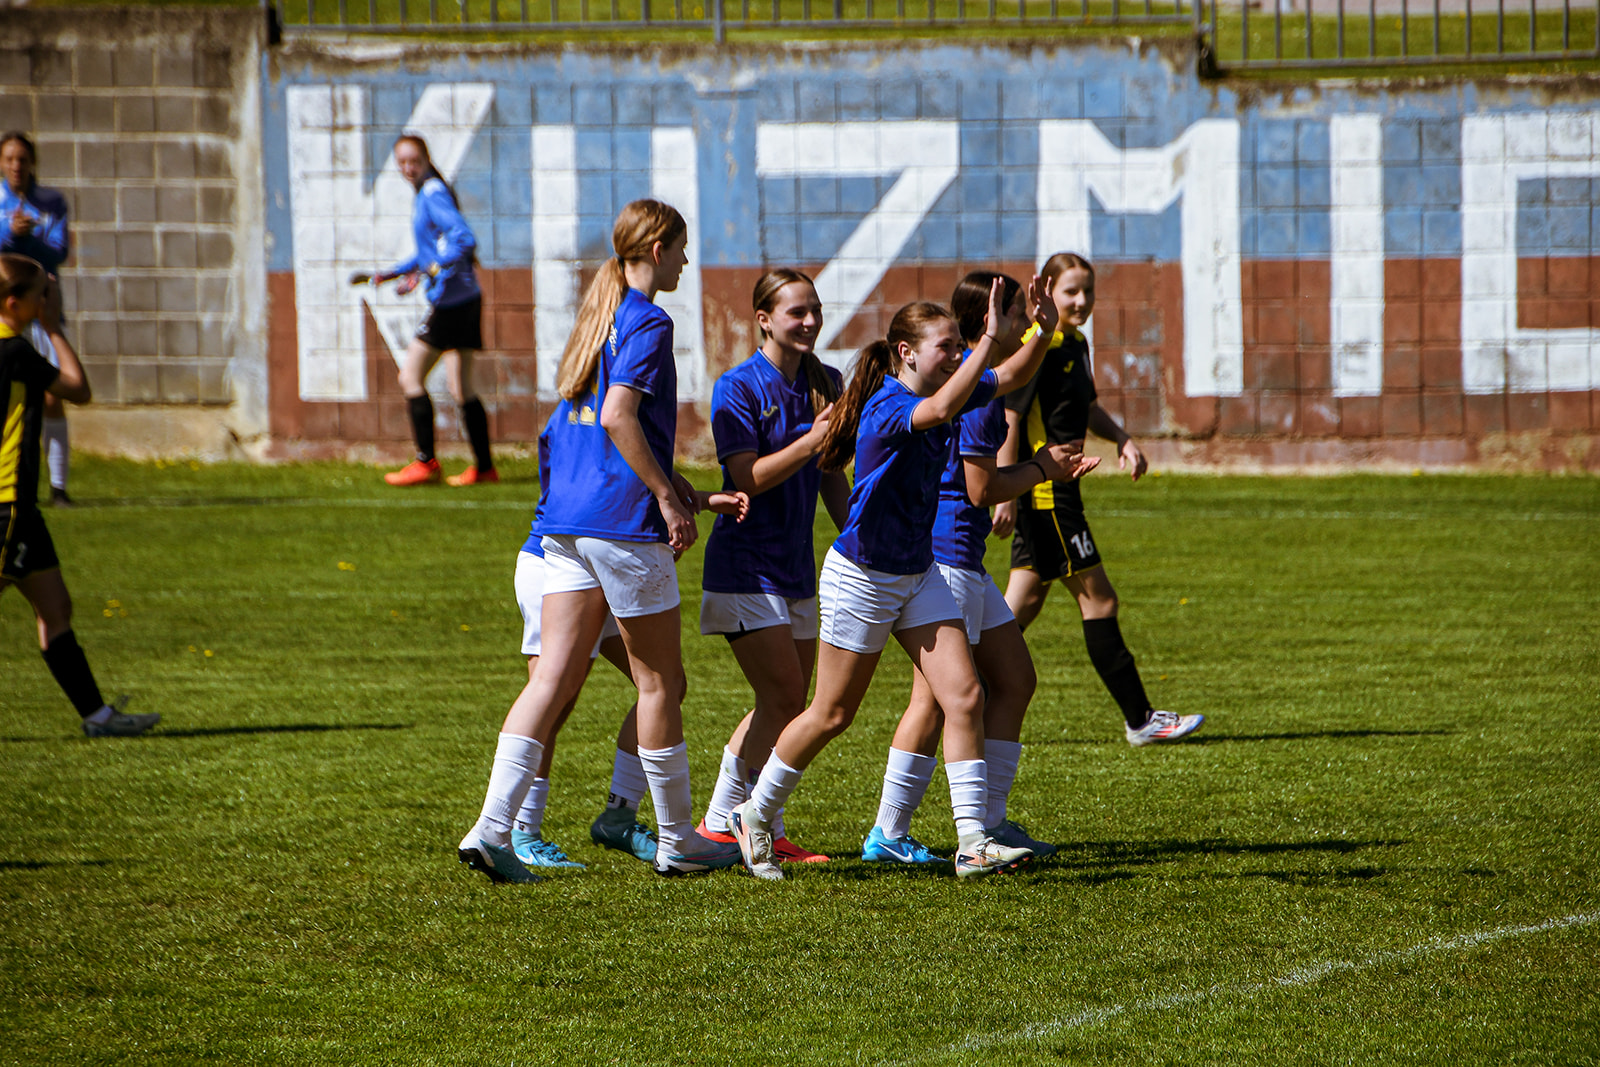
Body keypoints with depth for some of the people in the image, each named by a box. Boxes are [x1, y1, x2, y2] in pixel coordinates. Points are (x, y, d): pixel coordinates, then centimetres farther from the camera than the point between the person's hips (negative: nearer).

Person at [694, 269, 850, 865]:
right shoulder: (738, 388, -11)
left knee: (785, 705, 8)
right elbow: (748, 478, -19)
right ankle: (723, 822, -3)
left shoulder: (825, 384, 8)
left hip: (796, 565, 7)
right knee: (784, 700, -11)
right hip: (745, 565, -7)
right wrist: (812, 440, -28)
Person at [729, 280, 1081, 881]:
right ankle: (754, 818, 25)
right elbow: (939, 411, -46)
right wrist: (990, 339, -48)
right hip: (863, 577, -8)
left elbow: (1013, 377, 13)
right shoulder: (886, 406, -23)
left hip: (919, 573, 8)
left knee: (964, 697, -6)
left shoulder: (936, 390, 2)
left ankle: (973, 843, -7)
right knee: (832, 715, 5)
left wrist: (1042, 330, -7)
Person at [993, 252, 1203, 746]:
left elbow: (1086, 407, 28)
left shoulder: (1076, 344, 14)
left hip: (1056, 492, 10)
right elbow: (1008, 419, -20)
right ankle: (1140, 719, 1)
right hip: (1044, 494, -10)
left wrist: (1121, 439, 11)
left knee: (1024, 602, 11)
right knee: (1098, 598, -4)